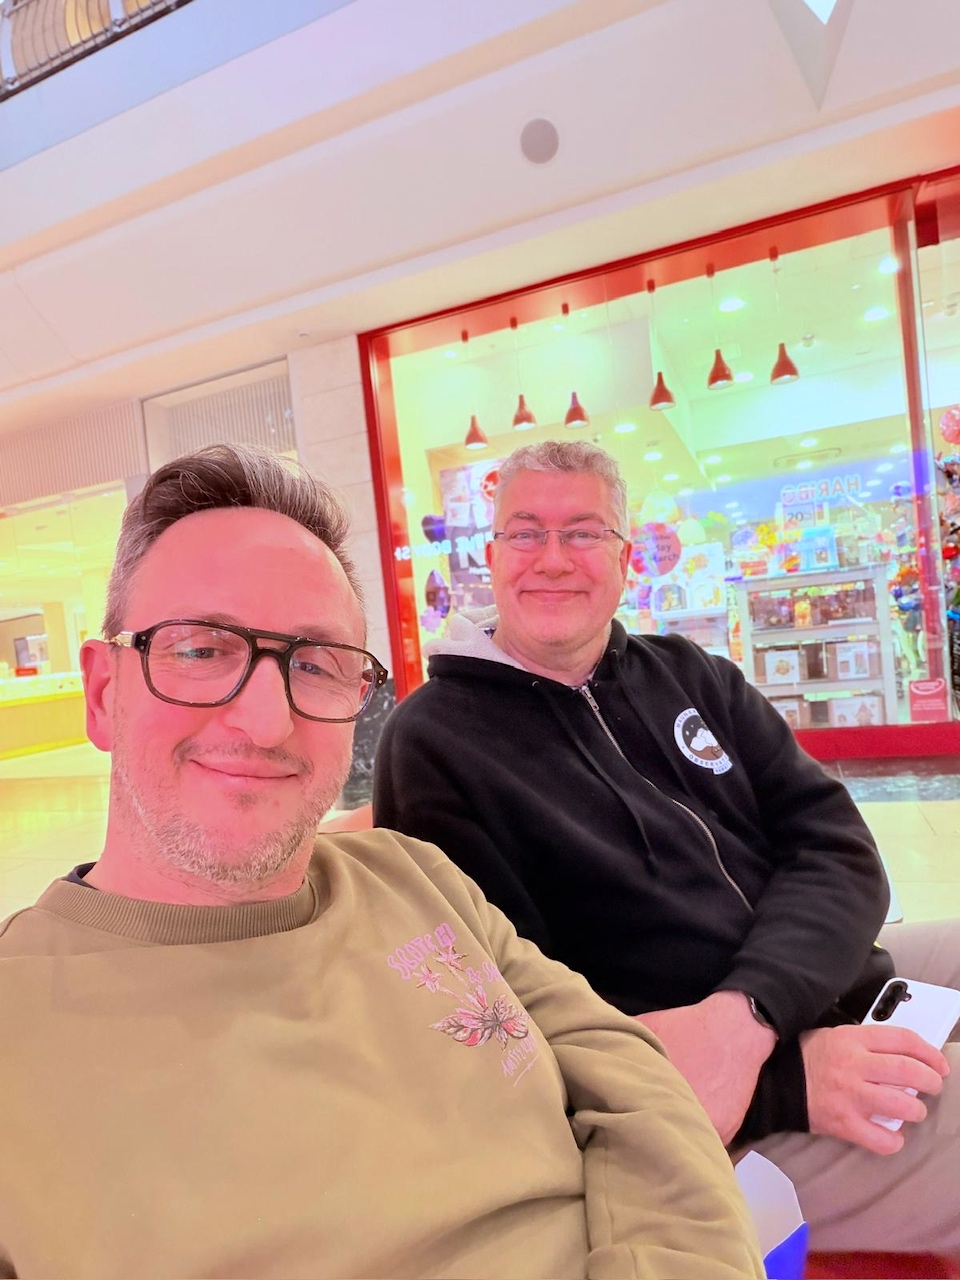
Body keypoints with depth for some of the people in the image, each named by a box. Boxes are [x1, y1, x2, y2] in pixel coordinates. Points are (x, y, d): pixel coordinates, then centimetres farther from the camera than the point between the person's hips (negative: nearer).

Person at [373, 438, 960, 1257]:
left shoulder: (690, 676, 6)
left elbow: (839, 848, -1)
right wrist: (785, 1080, -20)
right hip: (718, 1121, -6)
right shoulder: (433, 745, -10)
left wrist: (745, 1013, -20)